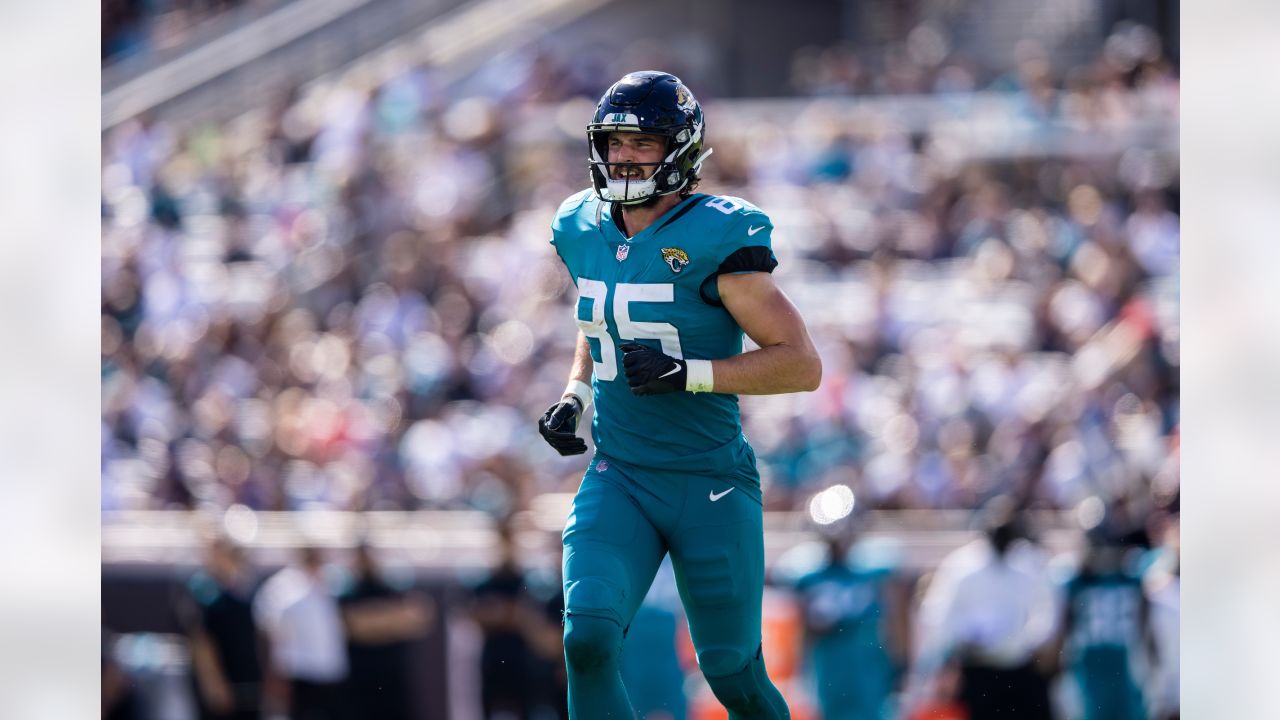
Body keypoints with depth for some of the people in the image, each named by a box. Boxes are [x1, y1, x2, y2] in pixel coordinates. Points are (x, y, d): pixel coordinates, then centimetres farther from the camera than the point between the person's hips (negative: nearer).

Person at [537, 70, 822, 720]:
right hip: (617, 477, 4)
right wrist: (574, 394, 9)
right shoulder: (585, 232, 4)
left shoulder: (714, 240, -14)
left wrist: (689, 373, -24)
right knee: (587, 640, -19)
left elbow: (803, 365, -15)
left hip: (709, 483, -4)